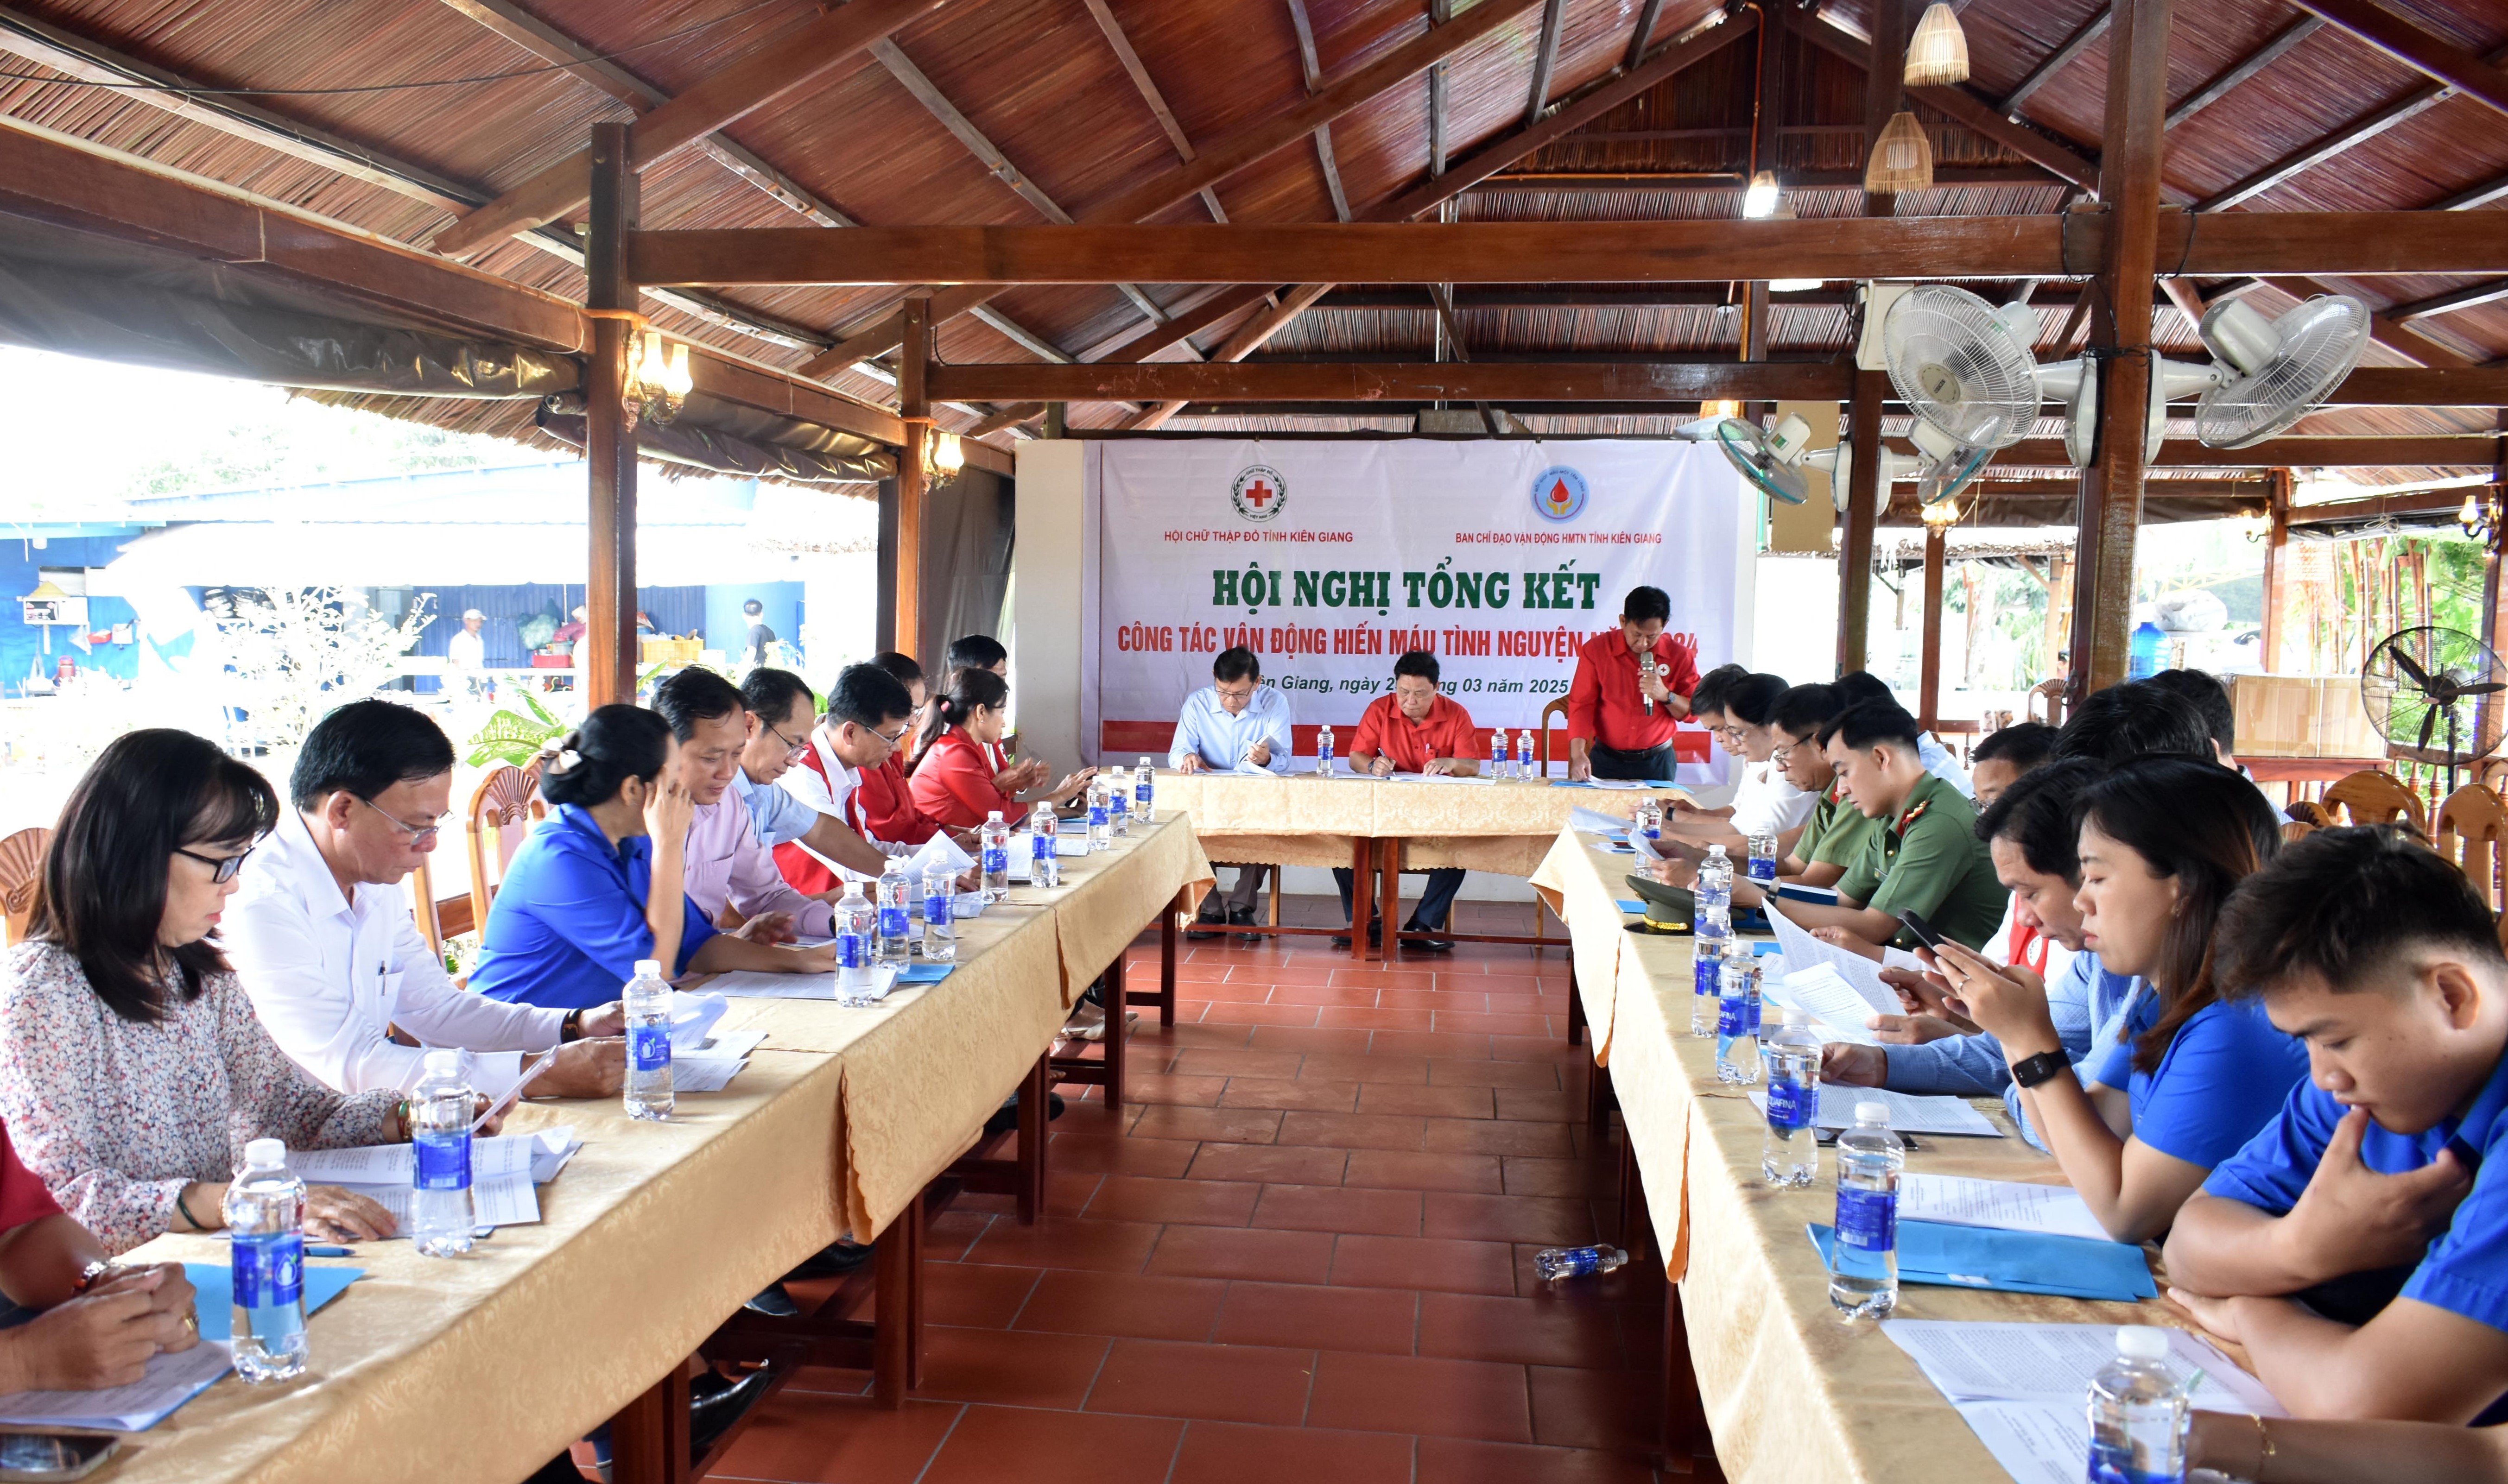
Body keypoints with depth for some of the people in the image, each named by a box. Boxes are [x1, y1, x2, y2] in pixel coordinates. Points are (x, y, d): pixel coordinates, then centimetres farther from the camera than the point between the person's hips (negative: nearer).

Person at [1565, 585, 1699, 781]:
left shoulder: (1680, 656, -3)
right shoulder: (1596, 649, -7)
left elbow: (1693, 711, 0)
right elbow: (1582, 705, -9)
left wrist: (1665, 695, -20)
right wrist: (1578, 755, -21)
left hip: (1657, 762, 1)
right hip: (1605, 761, -1)